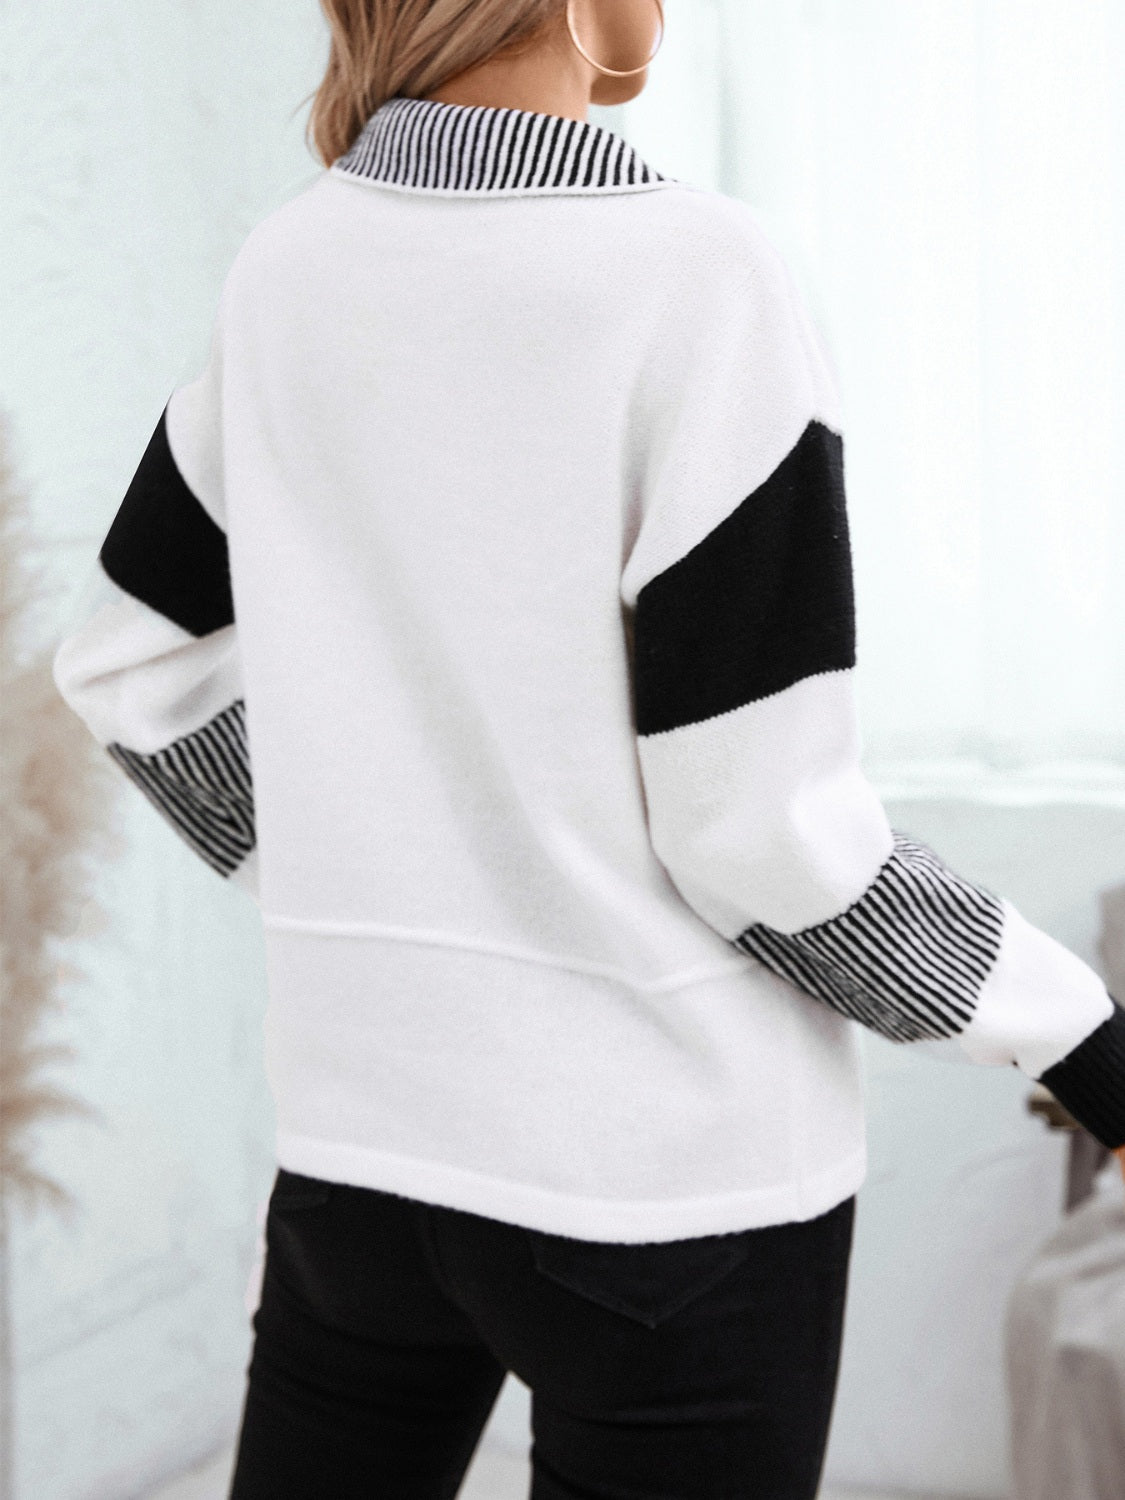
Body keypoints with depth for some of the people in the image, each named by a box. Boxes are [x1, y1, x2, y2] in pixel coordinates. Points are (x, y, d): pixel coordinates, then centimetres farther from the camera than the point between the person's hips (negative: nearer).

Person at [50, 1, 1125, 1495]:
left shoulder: (284, 271, 0)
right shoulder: (696, 280, -19)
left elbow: (131, 663, 11)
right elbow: (763, 828, -17)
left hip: (363, 1125, 6)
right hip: (664, 1163, -5)